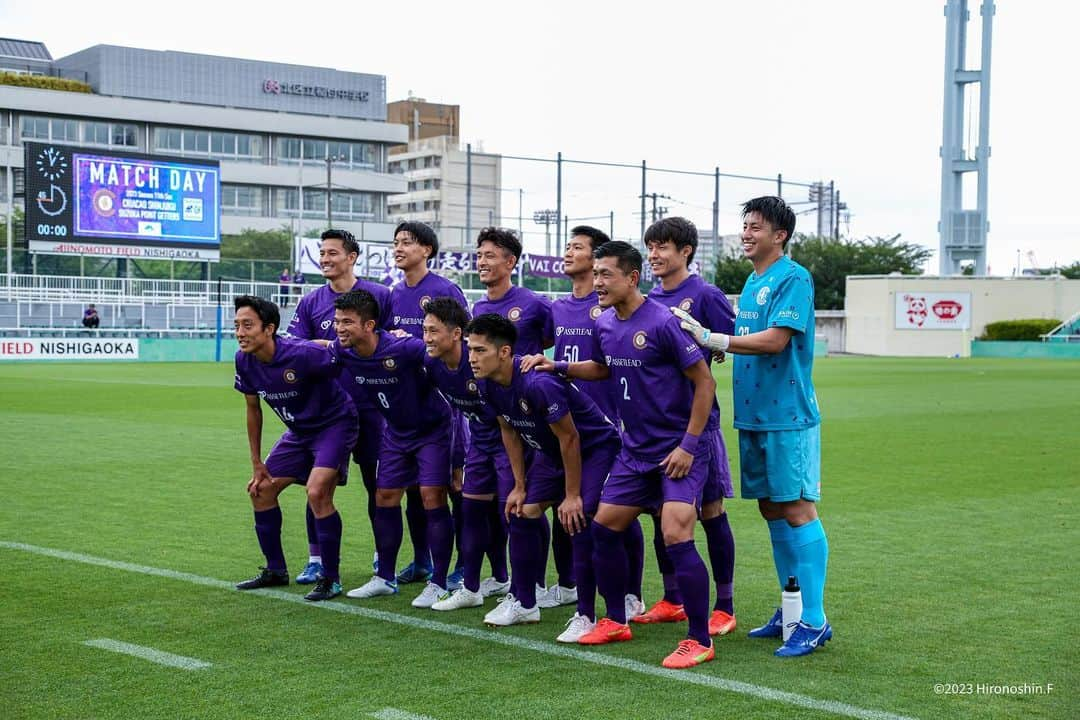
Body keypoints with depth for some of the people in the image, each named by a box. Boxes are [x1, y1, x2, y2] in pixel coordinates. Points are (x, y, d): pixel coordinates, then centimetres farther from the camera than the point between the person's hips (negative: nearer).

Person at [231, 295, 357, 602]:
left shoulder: (302, 354, -31)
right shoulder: (245, 360, -8)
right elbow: (253, 410, 5)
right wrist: (257, 464, 8)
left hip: (334, 424, -8)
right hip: (298, 431, 8)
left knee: (317, 491, -24)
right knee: (261, 489, 8)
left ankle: (330, 579, -10)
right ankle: (275, 571, 24)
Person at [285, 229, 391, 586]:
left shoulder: (379, 296, 2)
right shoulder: (310, 303, 7)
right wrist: (326, 348, -16)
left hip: (370, 405, -2)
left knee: (377, 482, 6)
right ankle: (316, 559, 12)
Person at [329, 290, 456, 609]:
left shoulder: (402, 348, -32)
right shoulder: (341, 352, -14)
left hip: (433, 428, -6)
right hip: (397, 431, 6)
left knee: (432, 497, -11)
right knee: (384, 498, 8)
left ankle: (438, 583, -2)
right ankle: (385, 578, 21)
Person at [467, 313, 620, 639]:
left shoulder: (538, 383, -36)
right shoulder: (488, 385, -10)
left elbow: (569, 438, -27)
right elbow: (509, 431, 5)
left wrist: (572, 496, -20)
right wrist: (520, 486, 6)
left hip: (596, 447, -9)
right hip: (551, 451, 9)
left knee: (580, 522, -20)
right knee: (521, 513, 5)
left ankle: (585, 615, -7)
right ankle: (524, 604, 19)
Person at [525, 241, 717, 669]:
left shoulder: (662, 323, -19)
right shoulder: (604, 325, 4)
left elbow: (705, 382, -15)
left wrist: (689, 445, -18)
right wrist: (557, 367, 10)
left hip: (678, 452, -8)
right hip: (635, 449, 8)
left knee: (676, 538, -16)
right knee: (604, 527, 9)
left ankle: (699, 641, -4)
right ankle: (615, 622, 26)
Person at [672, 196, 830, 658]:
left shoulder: (793, 279, -11)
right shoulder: (752, 282, 16)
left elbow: (774, 340, -21)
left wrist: (711, 338, -20)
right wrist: (714, 342, 4)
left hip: (788, 416, -9)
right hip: (752, 414, 9)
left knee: (797, 510, -7)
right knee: (771, 509, 12)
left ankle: (814, 621, -3)